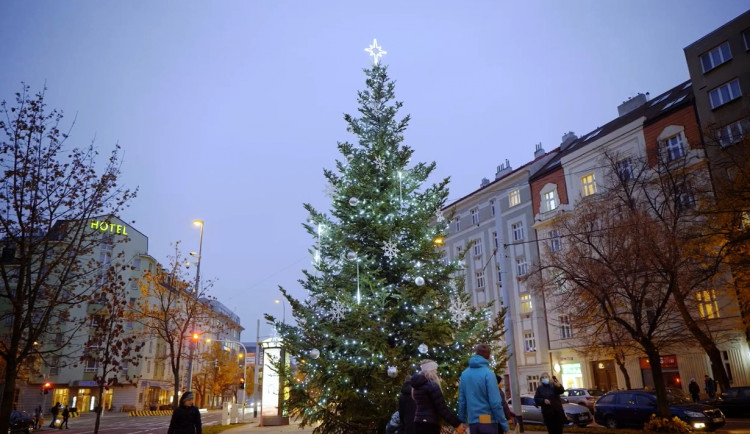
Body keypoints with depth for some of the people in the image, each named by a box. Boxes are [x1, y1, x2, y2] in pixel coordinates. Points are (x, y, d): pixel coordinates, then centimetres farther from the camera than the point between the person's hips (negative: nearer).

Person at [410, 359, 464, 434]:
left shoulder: (417, 386, 15)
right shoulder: (432, 385, -12)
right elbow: (442, 408, -15)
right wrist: (457, 423, -10)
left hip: (419, 423, 9)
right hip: (429, 425, -9)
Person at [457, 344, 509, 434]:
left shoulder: (464, 374, 5)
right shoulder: (488, 373, -12)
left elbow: (461, 400, 7)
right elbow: (495, 402, -16)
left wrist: (462, 420, 16)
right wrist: (505, 425, -10)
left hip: (472, 422, 5)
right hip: (488, 421, -5)